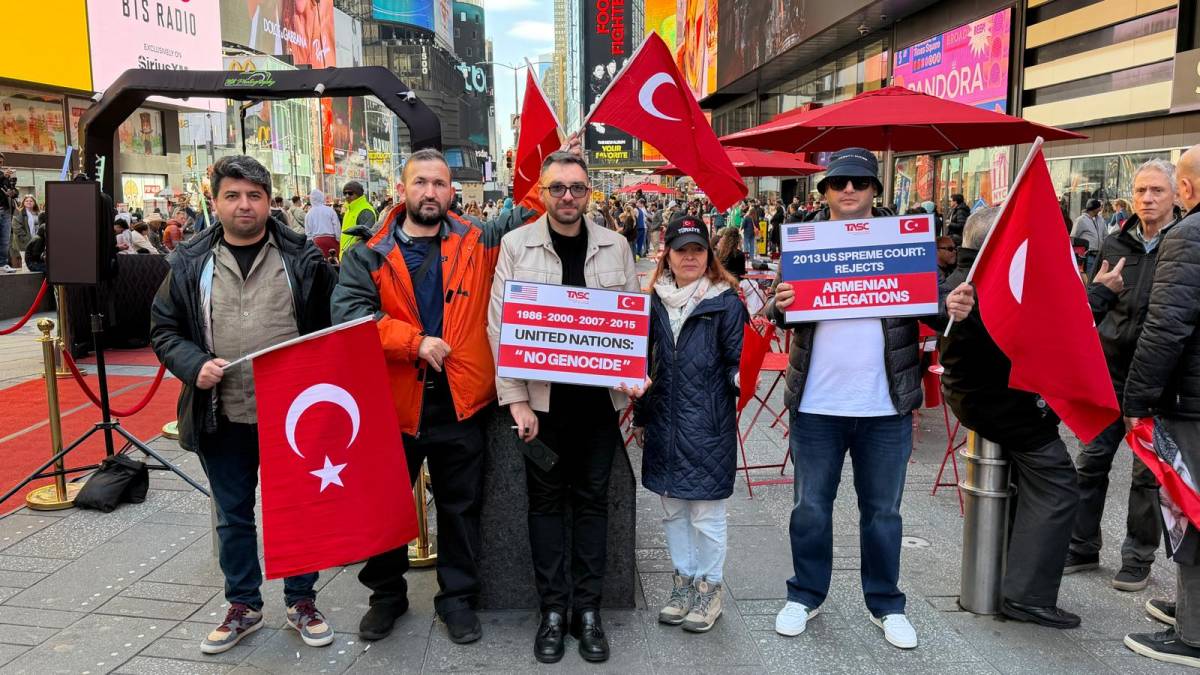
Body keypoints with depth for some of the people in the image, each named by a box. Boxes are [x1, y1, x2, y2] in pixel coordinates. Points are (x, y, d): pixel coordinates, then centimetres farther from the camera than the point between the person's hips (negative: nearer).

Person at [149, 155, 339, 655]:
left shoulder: (303, 259, -2)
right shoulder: (189, 263, 1)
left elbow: (335, 326, 4)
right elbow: (164, 330, 7)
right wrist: (195, 364, -11)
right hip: (223, 418, 2)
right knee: (233, 516, 15)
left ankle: (301, 600, 30)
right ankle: (243, 605, 33)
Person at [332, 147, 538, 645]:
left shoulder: (478, 242, 3)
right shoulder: (369, 254, -1)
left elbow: (529, 214, 7)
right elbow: (349, 312, -13)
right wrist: (414, 341, -21)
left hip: (459, 403, 0)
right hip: (392, 401, 0)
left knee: (460, 508, 13)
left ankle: (457, 596, 31)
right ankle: (387, 594, 36)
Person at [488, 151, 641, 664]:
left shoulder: (616, 247, 7)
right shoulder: (517, 245, 1)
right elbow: (501, 325, -3)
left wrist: (635, 374, -6)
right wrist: (515, 398, -10)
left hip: (600, 398, 2)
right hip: (542, 399, -1)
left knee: (592, 501, 10)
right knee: (547, 501, 8)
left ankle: (588, 608, 23)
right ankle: (553, 609, 22)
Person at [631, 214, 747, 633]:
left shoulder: (726, 303, -6)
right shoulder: (655, 301, 8)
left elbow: (736, 361, -4)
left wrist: (741, 377, -25)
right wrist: (641, 417, 16)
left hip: (709, 426, -5)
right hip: (664, 426, 5)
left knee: (706, 514, 4)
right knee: (672, 509, 15)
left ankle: (710, 589, 23)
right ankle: (684, 582, 32)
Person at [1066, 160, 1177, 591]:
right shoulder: (1115, 245, 8)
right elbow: (1087, 310, 11)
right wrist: (1100, 287, -9)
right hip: (1111, 368, 4)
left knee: (1149, 471, 6)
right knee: (1091, 461, 8)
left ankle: (1139, 559, 20)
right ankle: (1082, 547, 21)